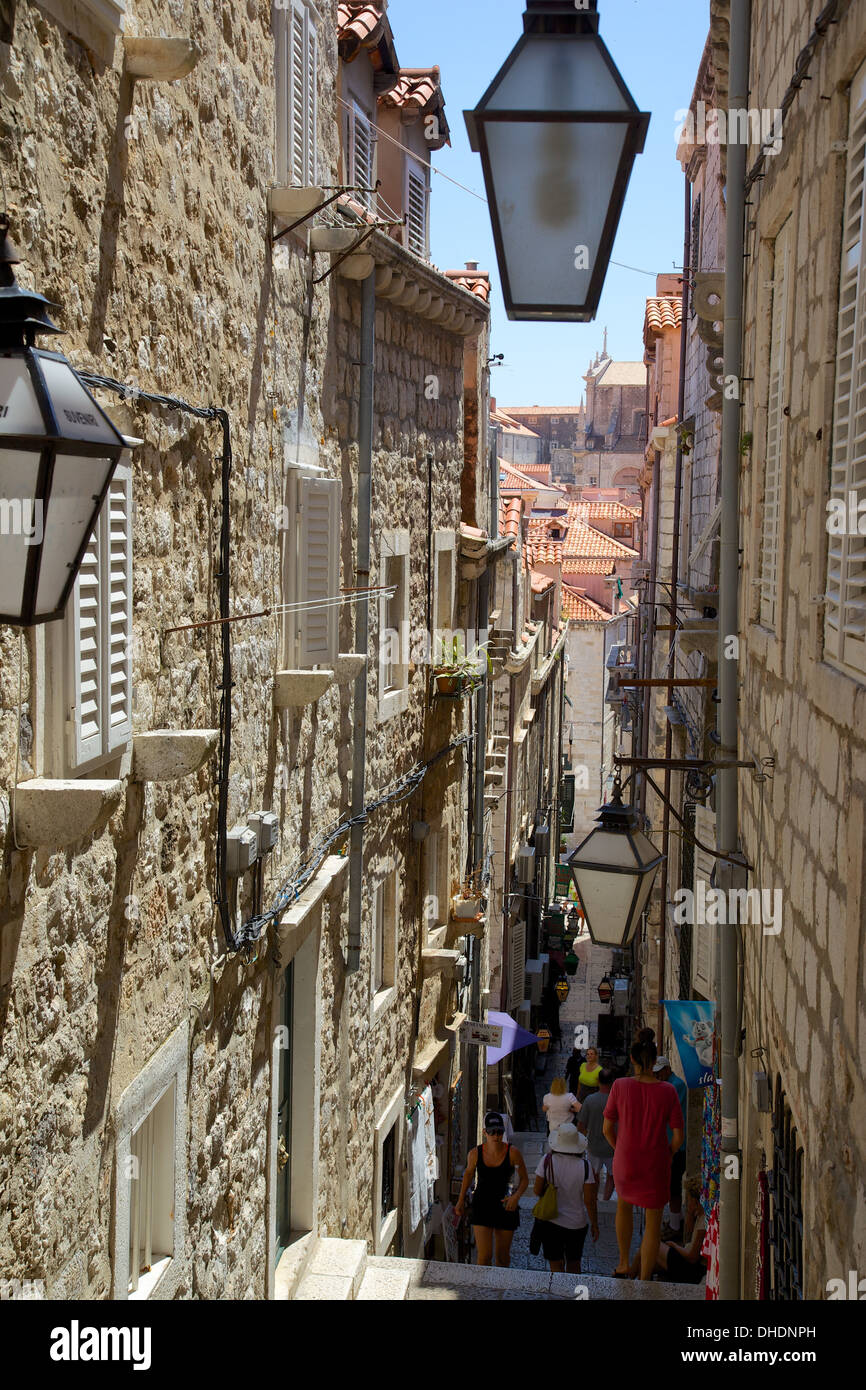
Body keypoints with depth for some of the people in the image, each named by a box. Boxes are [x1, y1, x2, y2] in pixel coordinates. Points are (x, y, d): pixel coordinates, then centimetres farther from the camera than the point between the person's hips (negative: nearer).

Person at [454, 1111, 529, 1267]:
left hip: (505, 1207, 0)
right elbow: (468, 1173, 12)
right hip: (482, 1207, 0)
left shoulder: (513, 1153, -15)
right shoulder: (475, 1153, -10)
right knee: (484, 1256, -10)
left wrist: (516, 1196, -21)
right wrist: (461, 1200, 15)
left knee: (503, 1256, 14)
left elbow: (524, 1179, -3)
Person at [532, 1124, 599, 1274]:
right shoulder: (585, 1165, -14)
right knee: (574, 1264, 22)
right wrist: (594, 1225, 1)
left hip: (551, 1222, -1)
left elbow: (537, 1191, -8)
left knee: (556, 1267, 6)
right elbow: (589, 1200, -12)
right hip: (577, 1223, 1)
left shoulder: (547, 1161, -13)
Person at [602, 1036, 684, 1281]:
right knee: (653, 1223, 13)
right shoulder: (667, 1091, -14)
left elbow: (608, 1129, -7)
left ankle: (623, 1264, 36)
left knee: (624, 1204, 31)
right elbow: (678, 1137, -10)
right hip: (656, 1168, -1)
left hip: (624, 1163, 1)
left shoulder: (620, 1086, -14)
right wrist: (665, 1156, 9)